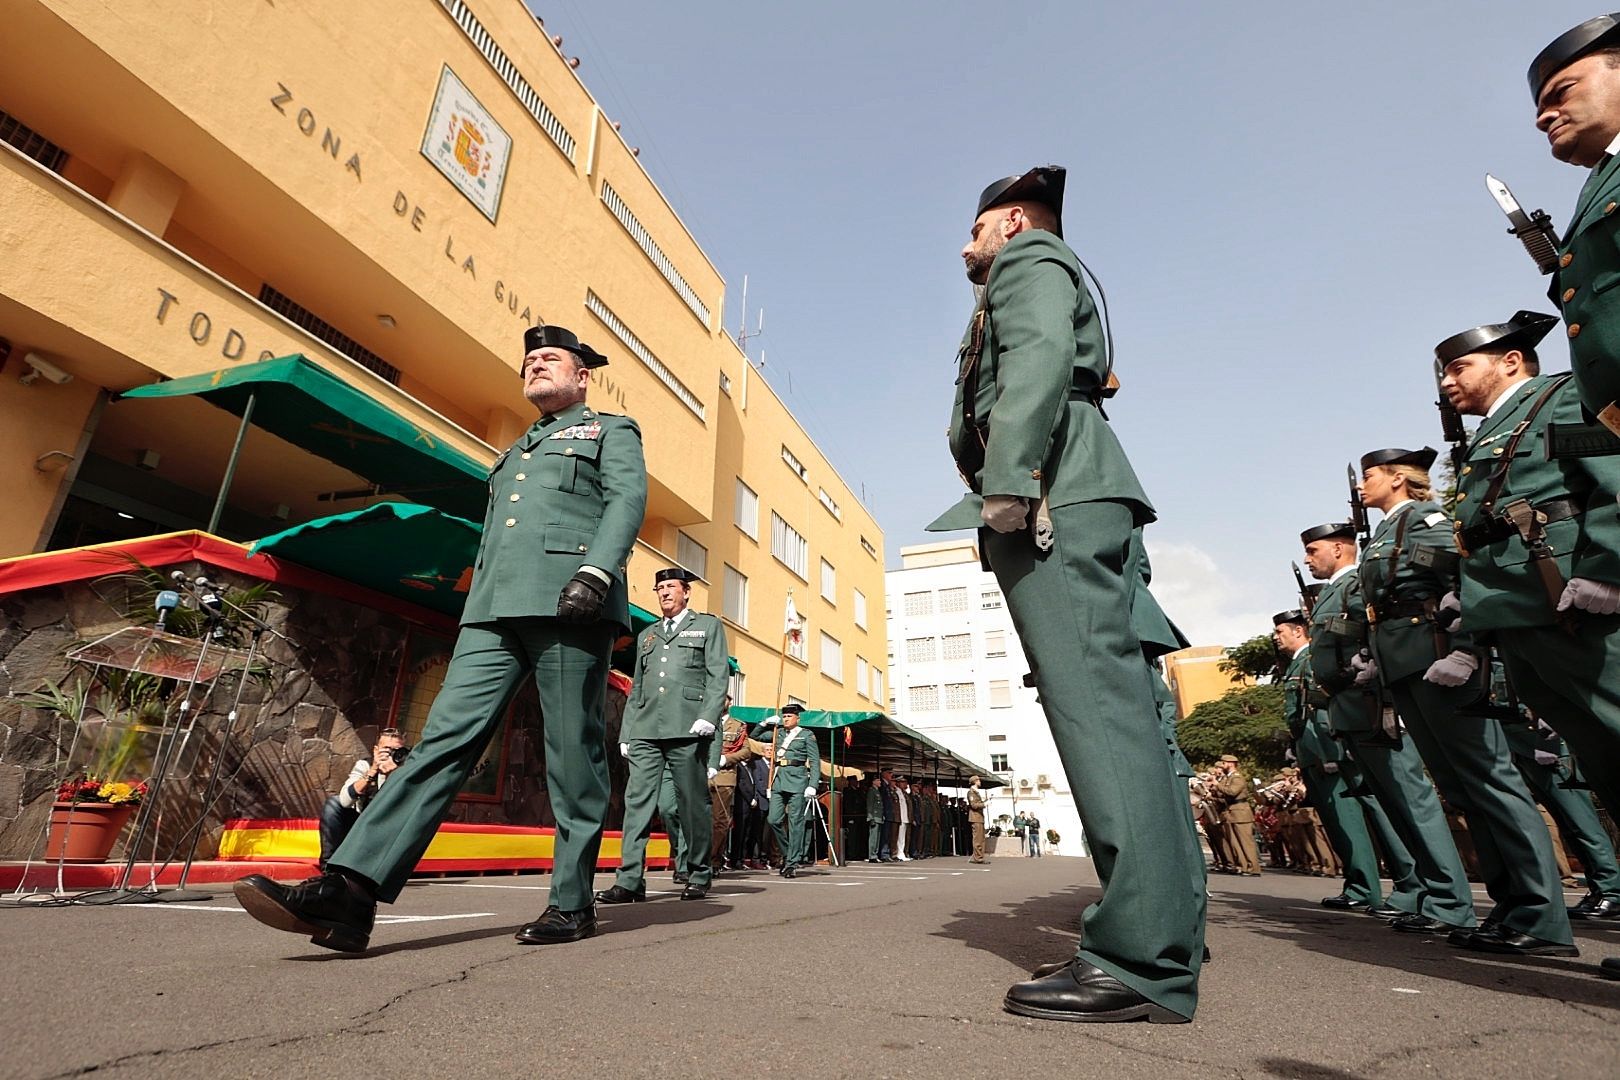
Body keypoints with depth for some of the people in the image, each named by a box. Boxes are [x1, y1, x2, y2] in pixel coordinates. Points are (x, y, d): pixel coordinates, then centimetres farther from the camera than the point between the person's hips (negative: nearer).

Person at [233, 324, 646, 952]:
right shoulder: (513, 454, 35)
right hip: (494, 613, 6)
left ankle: (573, 903, 5)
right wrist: (475, 609, 20)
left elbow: (629, 499, -4)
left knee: (572, 756, -4)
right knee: (446, 736, -6)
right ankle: (349, 890, -11)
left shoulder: (613, 430, 15)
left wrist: (595, 571, -20)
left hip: (566, 603, -6)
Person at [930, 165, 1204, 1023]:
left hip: (1051, 495, -10)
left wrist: (1006, 478, -23)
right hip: (1062, 499, 10)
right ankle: (1162, 929, 10)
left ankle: (1144, 960, -16)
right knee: (1109, 705, 5)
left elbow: (1041, 354, -12)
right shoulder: (1039, 278, 38)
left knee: (1095, 701, -17)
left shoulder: (1028, 258, 11)